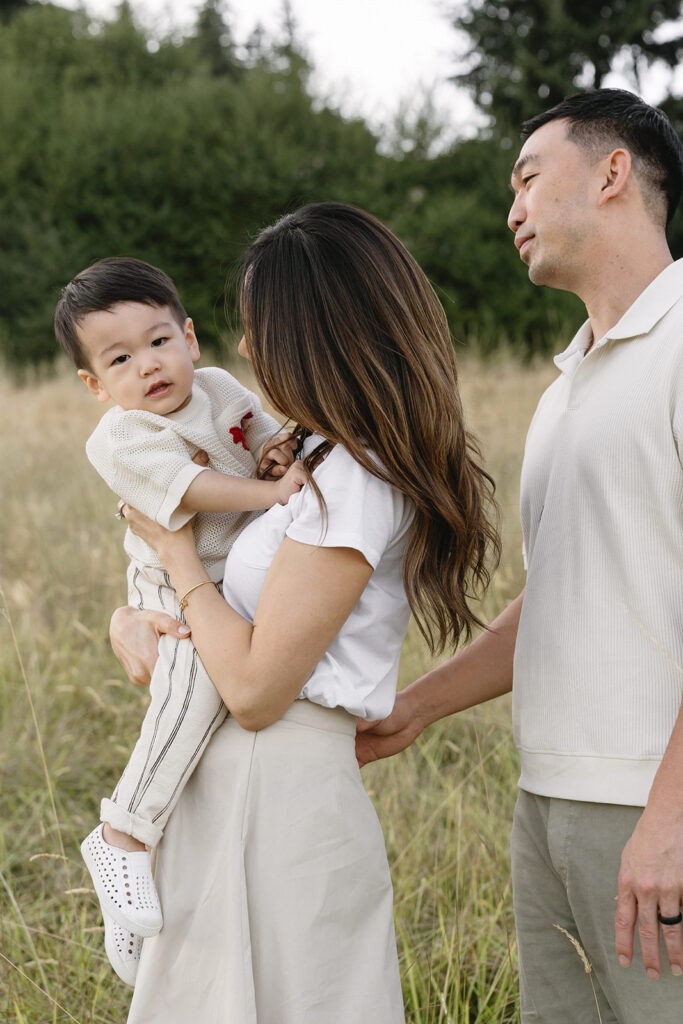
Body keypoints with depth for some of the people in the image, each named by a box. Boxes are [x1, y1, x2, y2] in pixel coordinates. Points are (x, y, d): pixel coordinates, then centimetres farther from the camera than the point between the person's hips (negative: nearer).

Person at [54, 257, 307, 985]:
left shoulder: (220, 388, 6)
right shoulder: (120, 441, -15)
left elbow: (271, 439, 17)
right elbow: (191, 489, -25)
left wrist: (285, 453, -5)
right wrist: (270, 492, -33)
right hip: (177, 594, -8)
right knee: (199, 678, -32)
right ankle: (123, 835, -24)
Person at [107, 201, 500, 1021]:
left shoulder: (353, 483, -19)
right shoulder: (334, 464, 11)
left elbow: (256, 688, -20)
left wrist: (175, 547, -9)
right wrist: (132, 621, 0)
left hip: (272, 793, -9)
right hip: (236, 781, 9)